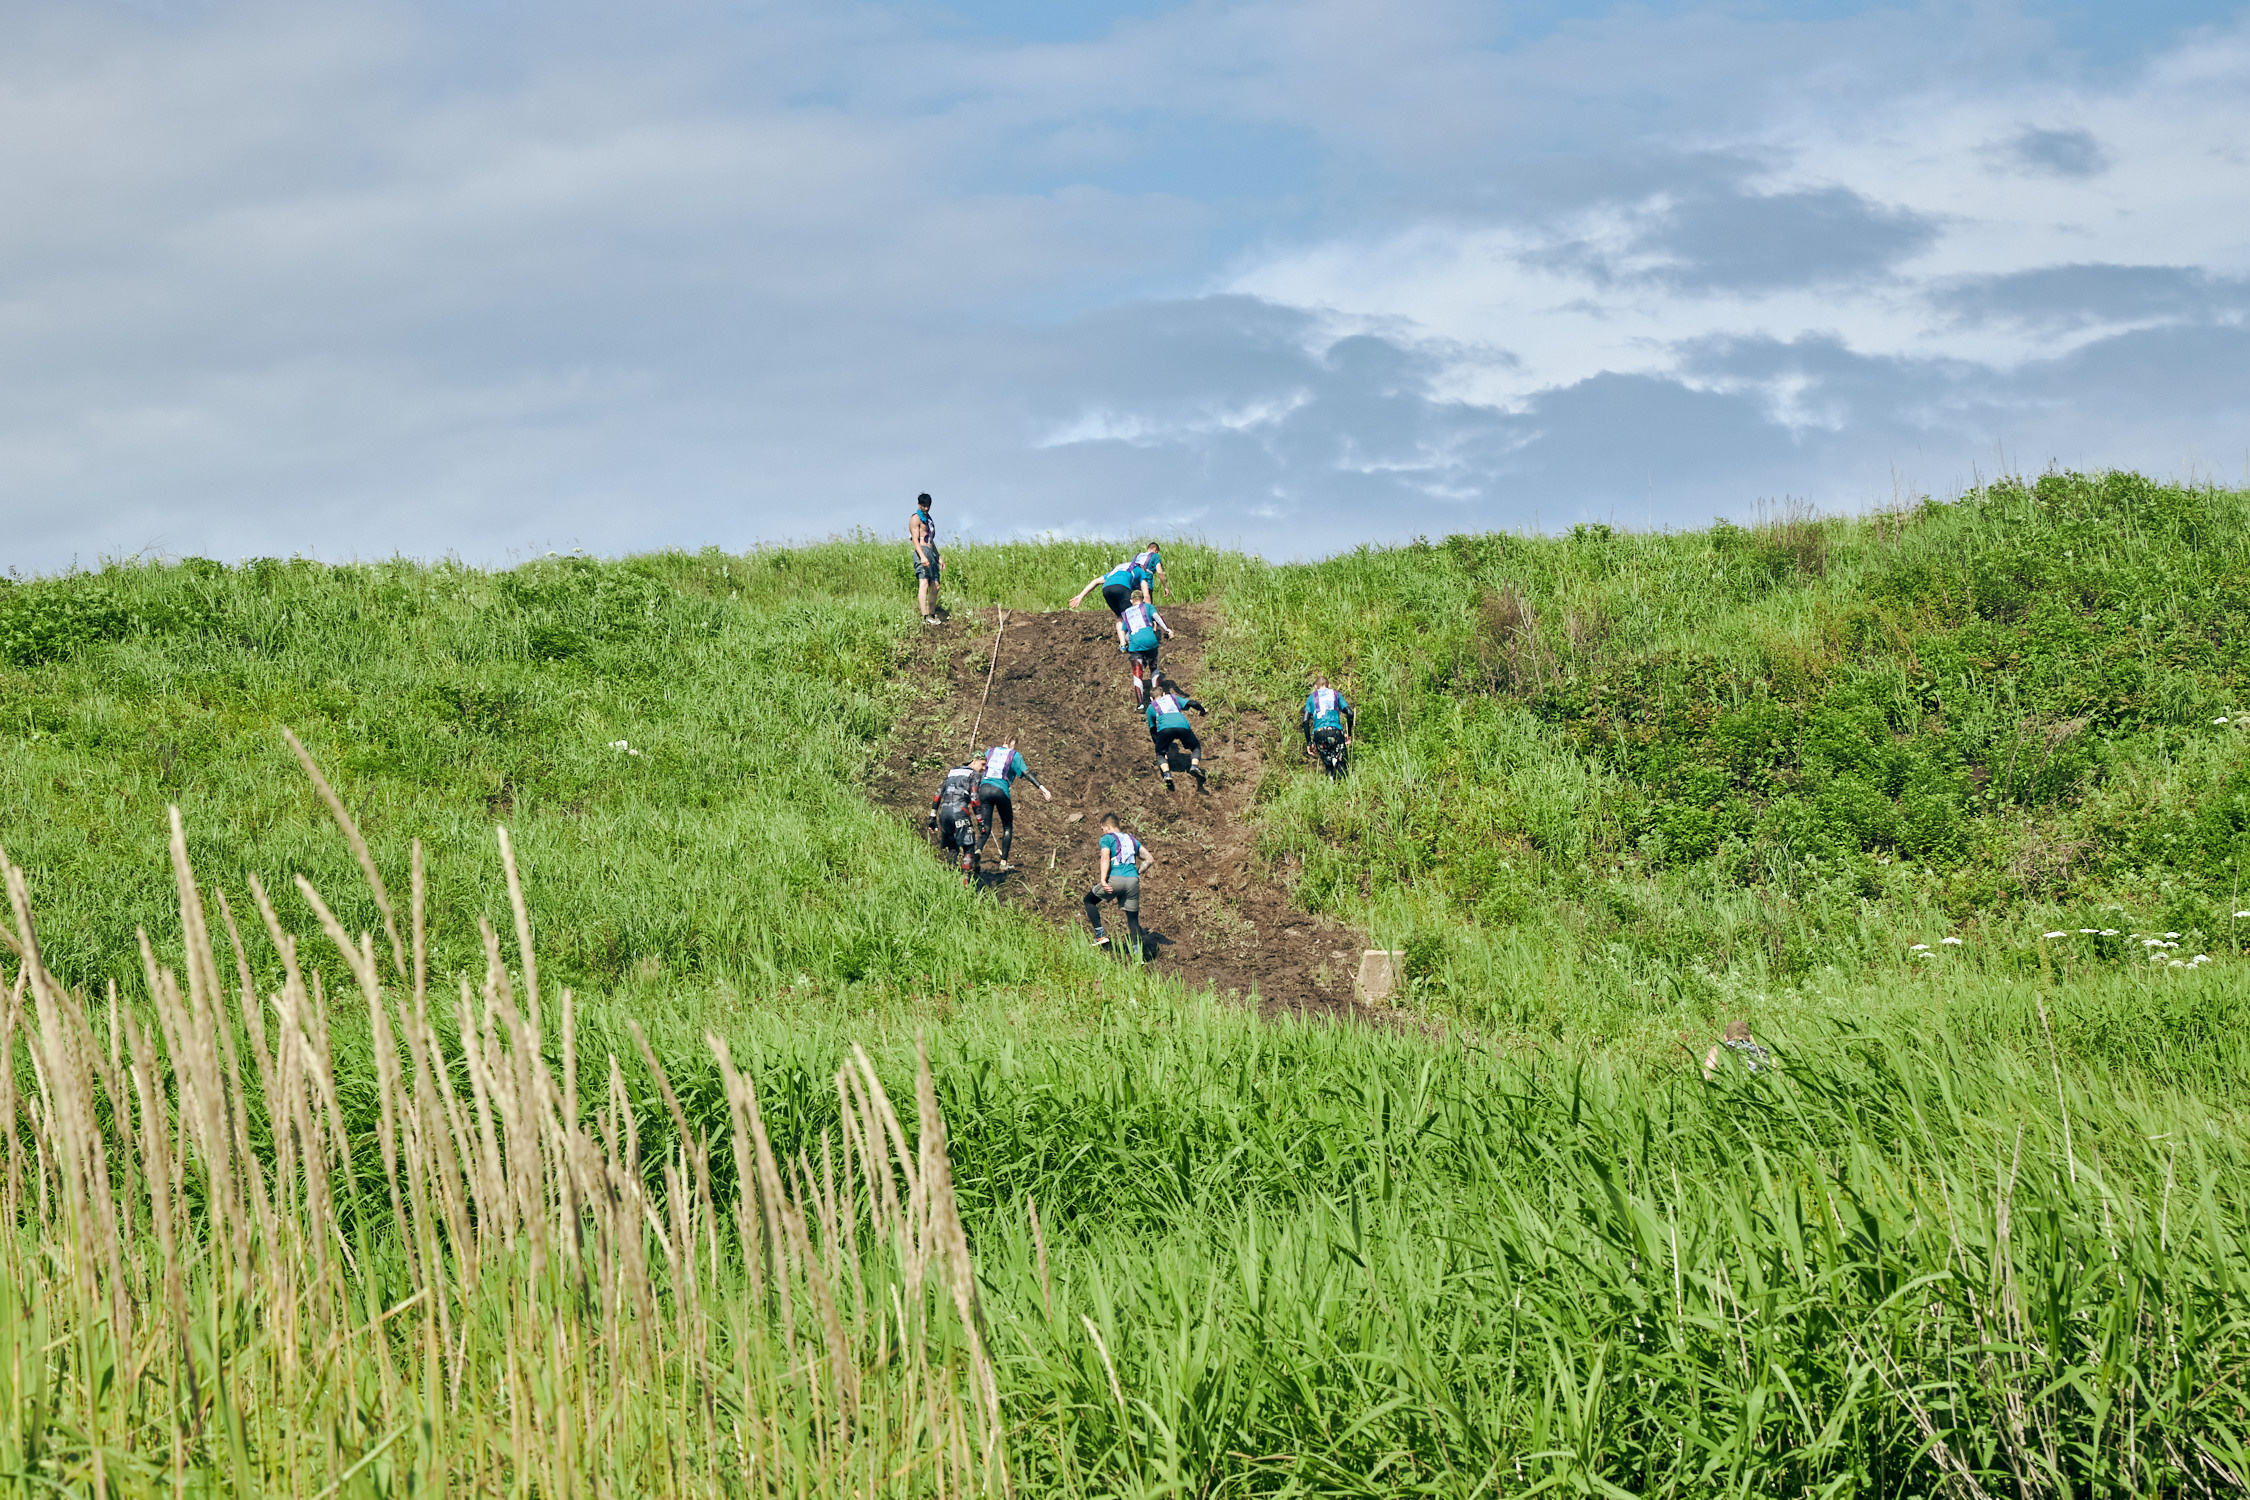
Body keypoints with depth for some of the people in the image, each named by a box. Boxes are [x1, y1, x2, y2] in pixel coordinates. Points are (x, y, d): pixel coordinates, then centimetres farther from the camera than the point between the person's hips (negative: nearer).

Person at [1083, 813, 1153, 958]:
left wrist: (1103, 880, -20)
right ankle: (1139, 954, -3)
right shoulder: (1132, 840, 22)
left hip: (1115, 879, -5)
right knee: (1133, 918, 10)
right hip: (1133, 881, 5)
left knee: (1089, 900, 18)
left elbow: (1105, 858, -12)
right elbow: (1149, 860, 20)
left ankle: (1100, 934, 6)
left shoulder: (1107, 838, 6)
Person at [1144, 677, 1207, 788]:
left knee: (1160, 754, 17)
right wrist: (1203, 710, 41)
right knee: (1196, 747, 21)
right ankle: (1194, 766, -12)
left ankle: (1166, 773, -14)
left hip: (1165, 728, -1)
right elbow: (1192, 703, 21)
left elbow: (1153, 731, 32)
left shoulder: (1151, 707, 31)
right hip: (1182, 726, 1)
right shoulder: (1173, 697, 35)